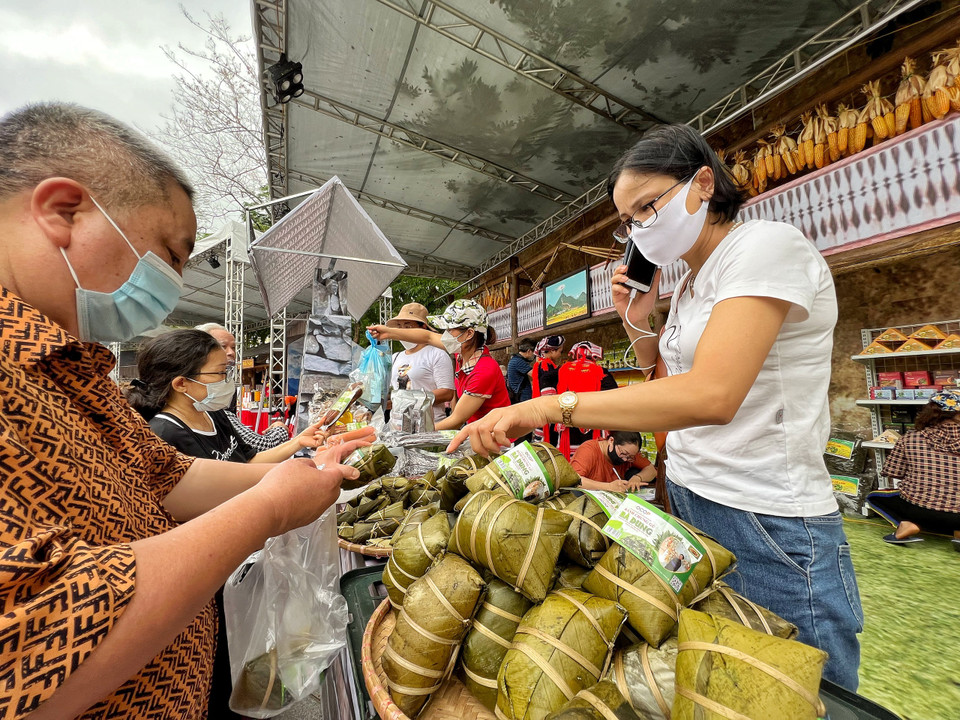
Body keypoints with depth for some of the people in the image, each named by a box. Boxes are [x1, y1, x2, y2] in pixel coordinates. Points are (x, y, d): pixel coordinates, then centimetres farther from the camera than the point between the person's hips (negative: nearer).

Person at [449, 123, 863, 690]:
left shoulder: (767, 246, -15)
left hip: (769, 530, -8)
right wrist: (637, 321, 4)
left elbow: (711, 395, -31)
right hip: (690, 504, 8)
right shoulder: (690, 284, 11)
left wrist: (549, 405, -32)